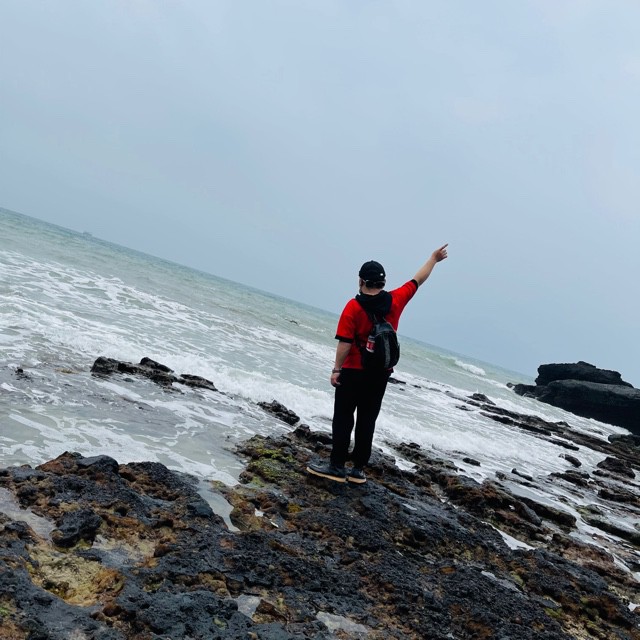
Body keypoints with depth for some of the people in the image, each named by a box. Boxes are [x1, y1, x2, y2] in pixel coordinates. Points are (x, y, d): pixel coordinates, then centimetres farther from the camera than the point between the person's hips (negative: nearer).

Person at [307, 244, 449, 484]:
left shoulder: (354, 306, -14)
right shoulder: (395, 300, -3)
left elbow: (345, 343, -16)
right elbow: (418, 279, 12)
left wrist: (336, 369, -9)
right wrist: (433, 258, 25)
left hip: (354, 372, -4)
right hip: (380, 374, 4)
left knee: (343, 418, 5)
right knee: (367, 421, 10)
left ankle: (337, 466, 6)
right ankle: (358, 469, 15)